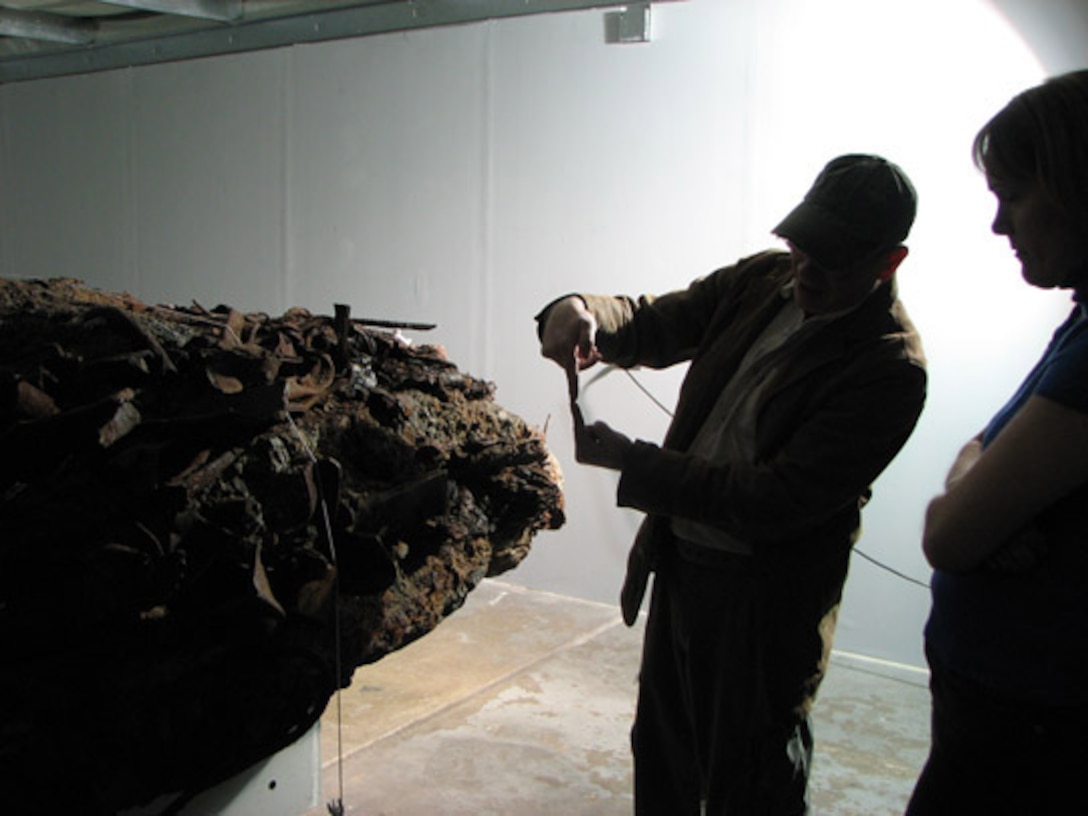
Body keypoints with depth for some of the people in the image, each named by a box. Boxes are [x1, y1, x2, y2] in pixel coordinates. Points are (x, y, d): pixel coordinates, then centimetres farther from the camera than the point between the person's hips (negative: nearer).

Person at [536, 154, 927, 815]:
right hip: (680, 563, 7)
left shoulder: (890, 369, -22)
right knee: (661, 761, 25)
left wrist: (632, 462, -23)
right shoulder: (764, 279, -1)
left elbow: (776, 500, -25)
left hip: (765, 604, -6)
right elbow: (657, 325, 6)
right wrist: (585, 313, -18)